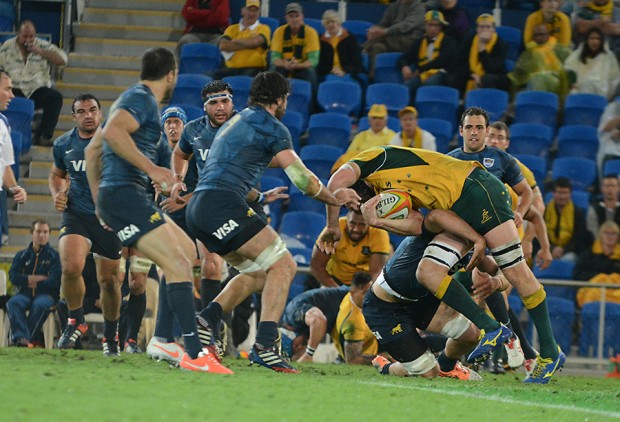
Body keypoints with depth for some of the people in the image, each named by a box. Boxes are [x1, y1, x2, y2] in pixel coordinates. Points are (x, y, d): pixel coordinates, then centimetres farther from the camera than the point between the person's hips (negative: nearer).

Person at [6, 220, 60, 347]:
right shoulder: (22, 255, 15)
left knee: (40, 304, -38)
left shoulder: (54, 256, 8)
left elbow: (55, 280, -5)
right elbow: (13, 277, 1)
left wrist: (36, 283, -3)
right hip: (26, 293, 2)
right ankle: (21, 338, -47)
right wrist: (39, 278, -7)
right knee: (13, 303, -32)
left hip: (46, 294, -2)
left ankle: (30, 338, -34)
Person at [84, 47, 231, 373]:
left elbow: (92, 149, 30)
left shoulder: (134, 99, 24)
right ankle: (194, 354, -23)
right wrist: (151, 169, -28)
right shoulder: (142, 99, -7)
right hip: (125, 194, -11)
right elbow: (112, 132, -27)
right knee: (178, 265, -17)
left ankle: (164, 339, 13)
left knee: (187, 251, 17)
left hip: (114, 195, 11)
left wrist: (98, 199, 29)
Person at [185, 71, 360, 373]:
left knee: (256, 274, 19)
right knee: (283, 265, -7)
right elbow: (301, 178, -4)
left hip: (198, 209, 9)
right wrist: (334, 198, 10)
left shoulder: (237, 121, 27)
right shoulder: (271, 127, -2)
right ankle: (265, 345, -19)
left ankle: (205, 323, 3)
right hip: (223, 206, -9)